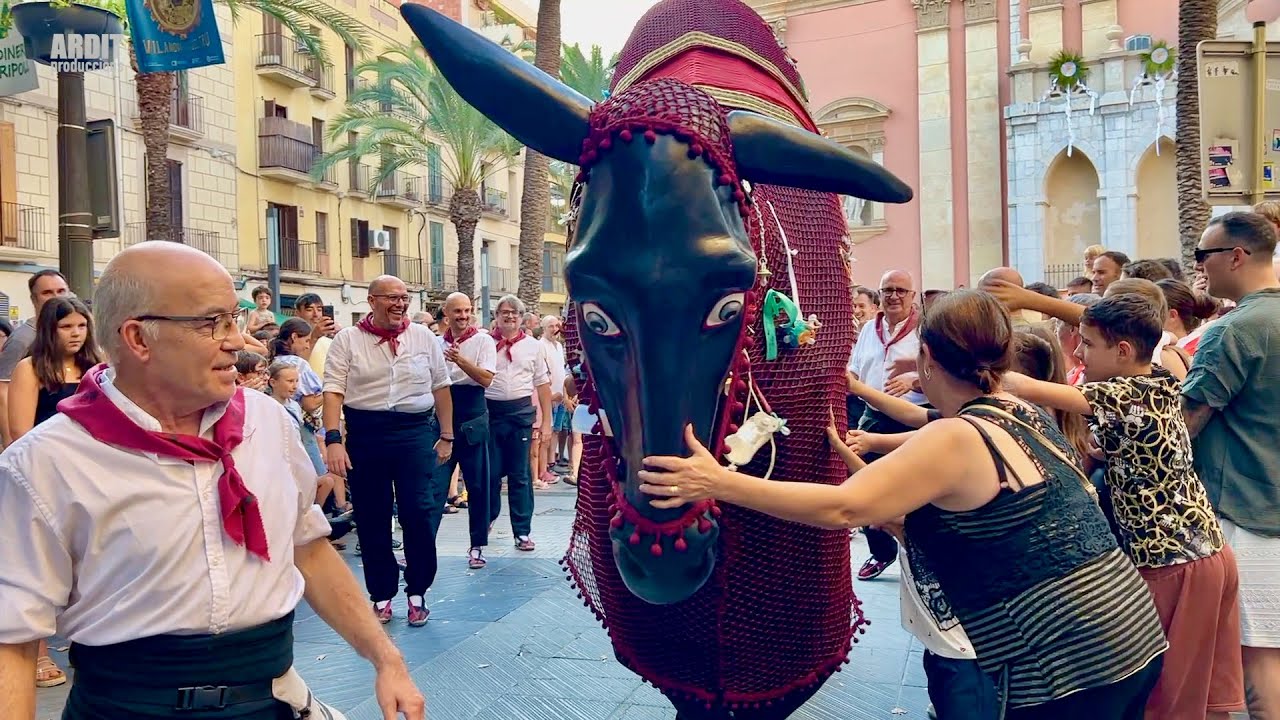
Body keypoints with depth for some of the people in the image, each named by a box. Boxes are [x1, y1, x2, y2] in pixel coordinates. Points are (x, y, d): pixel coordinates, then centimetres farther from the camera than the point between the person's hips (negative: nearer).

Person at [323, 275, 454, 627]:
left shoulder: (424, 337, 7)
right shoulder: (347, 340, 1)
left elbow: (441, 388, 10)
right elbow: (333, 391, -5)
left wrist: (446, 436, 9)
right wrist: (333, 439, -15)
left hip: (415, 432, 1)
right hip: (365, 433, 0)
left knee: (418, 513, -3)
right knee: (371, 518, 7)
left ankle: (417, 594, 15)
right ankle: (381, 595, 23)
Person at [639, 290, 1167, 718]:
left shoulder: (957, 438, -18)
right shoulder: (1024, 415, 8)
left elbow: (842, 508, -25)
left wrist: (717, 482, -25)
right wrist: (866, 467, 5)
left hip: (1067, 664, -8)